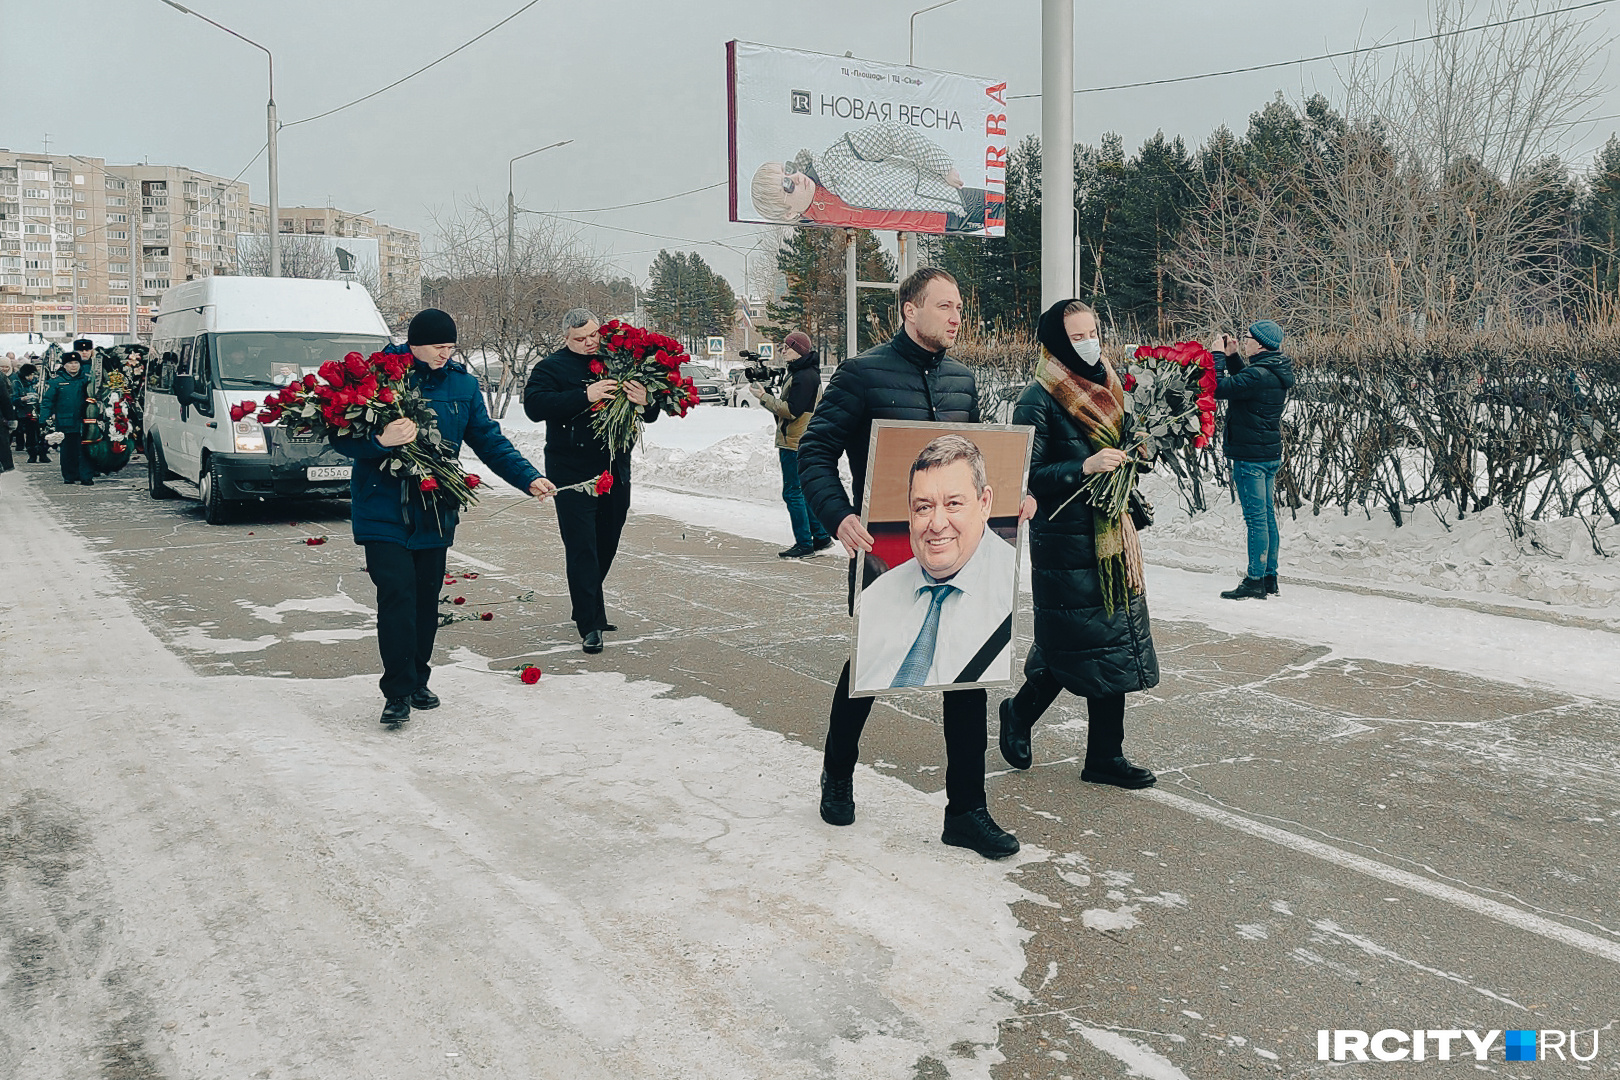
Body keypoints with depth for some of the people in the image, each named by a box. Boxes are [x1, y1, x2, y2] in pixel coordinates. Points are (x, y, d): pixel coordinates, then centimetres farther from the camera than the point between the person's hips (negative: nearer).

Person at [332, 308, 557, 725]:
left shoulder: (463, 384, 6)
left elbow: (488, 440, 7)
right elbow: (343, 437, -10)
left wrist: (528, 478, -5)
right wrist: (380, 442, -31)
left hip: (435, 513, 5)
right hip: (384, 510, -4)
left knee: (427, 598, 11)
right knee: (397, 594, -11)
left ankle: (417, 680, 25)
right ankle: (398, 691, -2)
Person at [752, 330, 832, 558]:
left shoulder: (804, 376, -16)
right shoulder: (801, 372, 17)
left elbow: (791, 410, -21)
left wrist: (764, 397, -16)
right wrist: (766, 396, 9)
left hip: (796, 445, -11)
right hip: (798, 443, 11)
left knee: (793, 493, -6)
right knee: (804, 492, 15)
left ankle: (804, 545, -2)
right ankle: (820, 538, 20)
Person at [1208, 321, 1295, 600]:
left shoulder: (1259, 374, -21)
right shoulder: (1275, 372, 10)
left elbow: (1219, 388, -24)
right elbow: (1242, 382, 24)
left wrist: (1217, 355, -11)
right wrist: (1231, 356, 14)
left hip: (1251, 456, -10)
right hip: (1270, 453, 10)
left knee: (1256, 519, -5)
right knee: (1267, 516, 13)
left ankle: (1255, 582, 0)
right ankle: (1269, 579, 20)